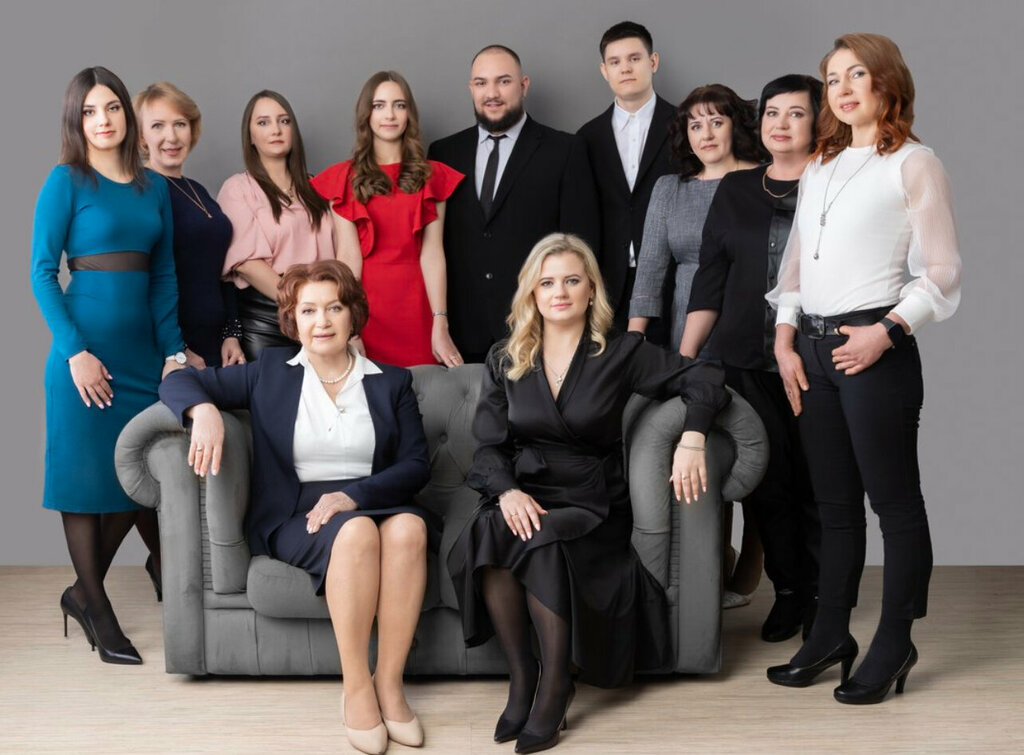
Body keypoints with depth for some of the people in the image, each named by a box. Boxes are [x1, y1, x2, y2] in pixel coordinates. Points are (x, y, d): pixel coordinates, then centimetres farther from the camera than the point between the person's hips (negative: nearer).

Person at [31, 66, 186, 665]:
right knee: (86, 473, 1)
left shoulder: (155, 188, 11)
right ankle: (98, 611, 12)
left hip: (143, 348, 5)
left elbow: (164, 277, 12)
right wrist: (75, 351, -14)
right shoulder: (66, 182, -3)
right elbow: (43, 272, -7)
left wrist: (174, 351, 4)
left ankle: (83, 591, 24)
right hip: (86, 344, -5)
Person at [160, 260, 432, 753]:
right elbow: (179, 381, 11)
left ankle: (389, 682, -27)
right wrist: (205, 410, -14)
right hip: (294, 517, -1)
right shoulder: (270, 372, 14)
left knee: (408, 525, -35)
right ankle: (355, 688, -28)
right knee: (358, 531, -36)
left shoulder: (391, 382, 14)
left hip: (372, 505, 1)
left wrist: (353, 496, -14)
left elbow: (416, 466, 4)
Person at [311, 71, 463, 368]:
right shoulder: (344, 178, 6)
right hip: (365, 308, -1)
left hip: (417, 309, 1)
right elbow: (348, 255, -4)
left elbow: (432, 253, -1)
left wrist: (440, 326, -11)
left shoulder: (431, 176, 9)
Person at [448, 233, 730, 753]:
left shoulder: (619, 355, 4)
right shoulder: (504, 361, 10)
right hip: (522, 495, 2)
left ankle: (555, 685, -20)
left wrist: (691, 438, -16)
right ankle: (520, 674, -19)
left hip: (591, 503, -2)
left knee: (542, 542, -35)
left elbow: (704, 380, 3)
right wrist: (507, 491, -17)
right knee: (486, 534, -33)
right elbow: (489, 444, 4)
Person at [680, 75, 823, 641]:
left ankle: (823, 596, 15)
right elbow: (710, 277, 13)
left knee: (815, 483, 1)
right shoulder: (736, 190, 13)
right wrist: (684, 355, 8)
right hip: (749, 362, 3)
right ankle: (788, 592, 14)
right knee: (764, 480, 1)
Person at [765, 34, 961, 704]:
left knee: (893, 498, 0)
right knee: (835, 502, 13)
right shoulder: (820, 168, 17)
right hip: (812, 348, 7)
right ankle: (831, 635, 21)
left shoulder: (914, 164, -2)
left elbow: (942, 273, -6)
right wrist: (785, 339, 6)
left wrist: (887, 332, -16)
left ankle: (894, 643, 9)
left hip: (873, 349, -6)